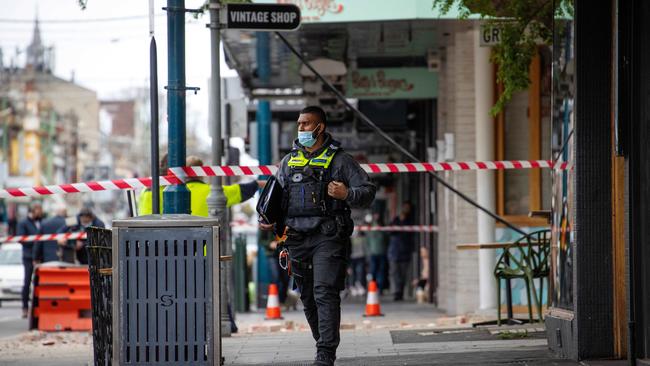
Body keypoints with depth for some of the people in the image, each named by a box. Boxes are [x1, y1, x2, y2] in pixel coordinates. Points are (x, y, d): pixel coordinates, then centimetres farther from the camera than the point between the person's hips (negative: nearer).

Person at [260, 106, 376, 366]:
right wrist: (268, 220, 4)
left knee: (325, 293, -16)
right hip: (297, 237, 5)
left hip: (328, 237, -5)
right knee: (308, 297, 9)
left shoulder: (339, 160, 4)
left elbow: (368, 191, 2)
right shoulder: (288, 161, 17)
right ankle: (325, 345, 24)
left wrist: (347, 195, -18)